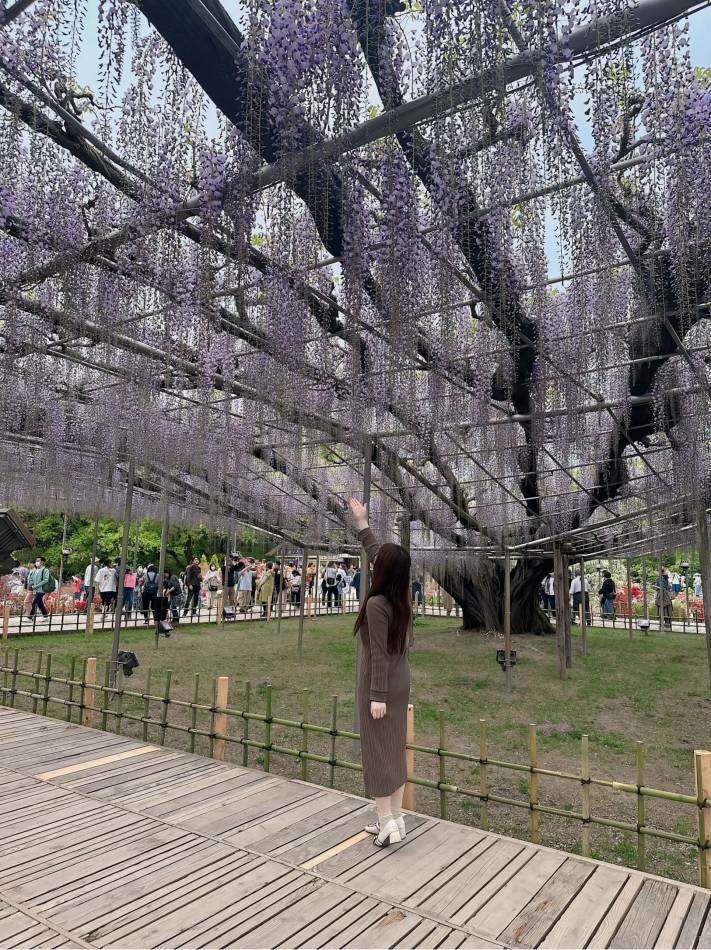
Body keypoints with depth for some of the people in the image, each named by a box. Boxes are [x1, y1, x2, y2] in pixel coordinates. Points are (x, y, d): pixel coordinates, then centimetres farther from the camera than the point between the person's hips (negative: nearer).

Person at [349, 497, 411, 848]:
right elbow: (378, 555, 12)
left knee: (378, 750, 4)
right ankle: (397, 819, 25)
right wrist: (361, 523, 18)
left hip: (379, 685, -8)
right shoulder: (402, 595, 0)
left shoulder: (376, 604, -23)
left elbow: (379, 654, -23)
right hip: (400, 682, 8)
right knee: (395, 747, 15)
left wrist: (377, 696, -19)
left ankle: (386, 823, 11)